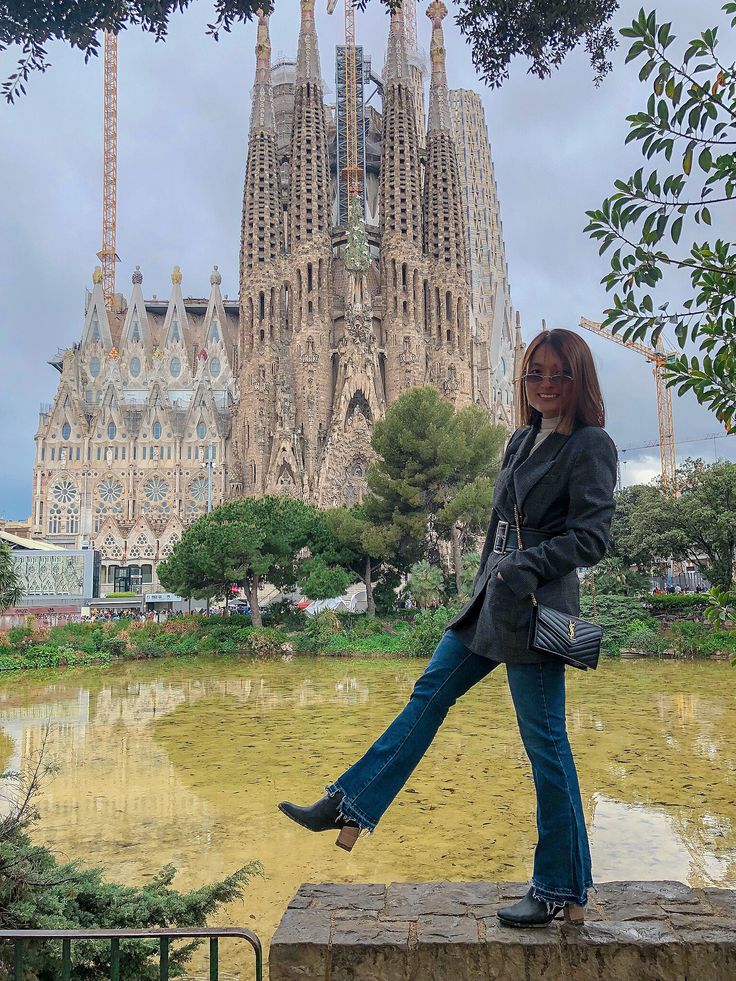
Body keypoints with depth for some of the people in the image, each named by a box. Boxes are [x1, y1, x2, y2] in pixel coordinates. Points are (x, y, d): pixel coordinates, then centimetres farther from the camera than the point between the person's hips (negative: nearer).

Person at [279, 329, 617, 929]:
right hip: (492, 601, 9)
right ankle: (350, 808, 21)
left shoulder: (591, 446, -10)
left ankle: (564, 891, 15)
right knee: (429, 696, 11)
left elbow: (591, 537, -15)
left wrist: (526, 567, -21)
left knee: (545, 743, -1)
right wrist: (486, 583, 18)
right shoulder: (523, 440, 14)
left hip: (535, 610, -9)